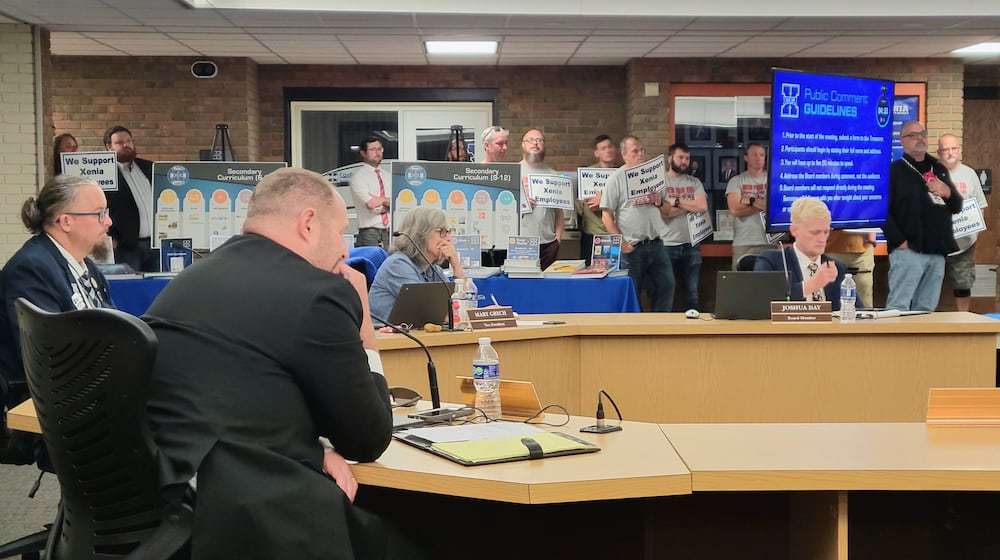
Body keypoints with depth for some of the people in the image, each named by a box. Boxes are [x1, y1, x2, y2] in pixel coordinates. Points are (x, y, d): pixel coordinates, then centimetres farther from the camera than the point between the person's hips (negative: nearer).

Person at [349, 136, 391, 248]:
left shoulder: (387, 177, 16)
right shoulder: (358, 177, -2)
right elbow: (373, 207, -12)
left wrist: (383, 200, -14)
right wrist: (389, 204, 2)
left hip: (388, 234, 5)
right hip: (369, 234, -5)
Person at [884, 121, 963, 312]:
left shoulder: (939, 169, 20)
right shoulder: (894, 170, -1)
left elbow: (957, 207, 23)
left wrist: (948, 192, 0)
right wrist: (900, 241, -15)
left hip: (937, 252, 6)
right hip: (908, 250, -6)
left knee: (926, 309, 9)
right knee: (898, 307, -11)